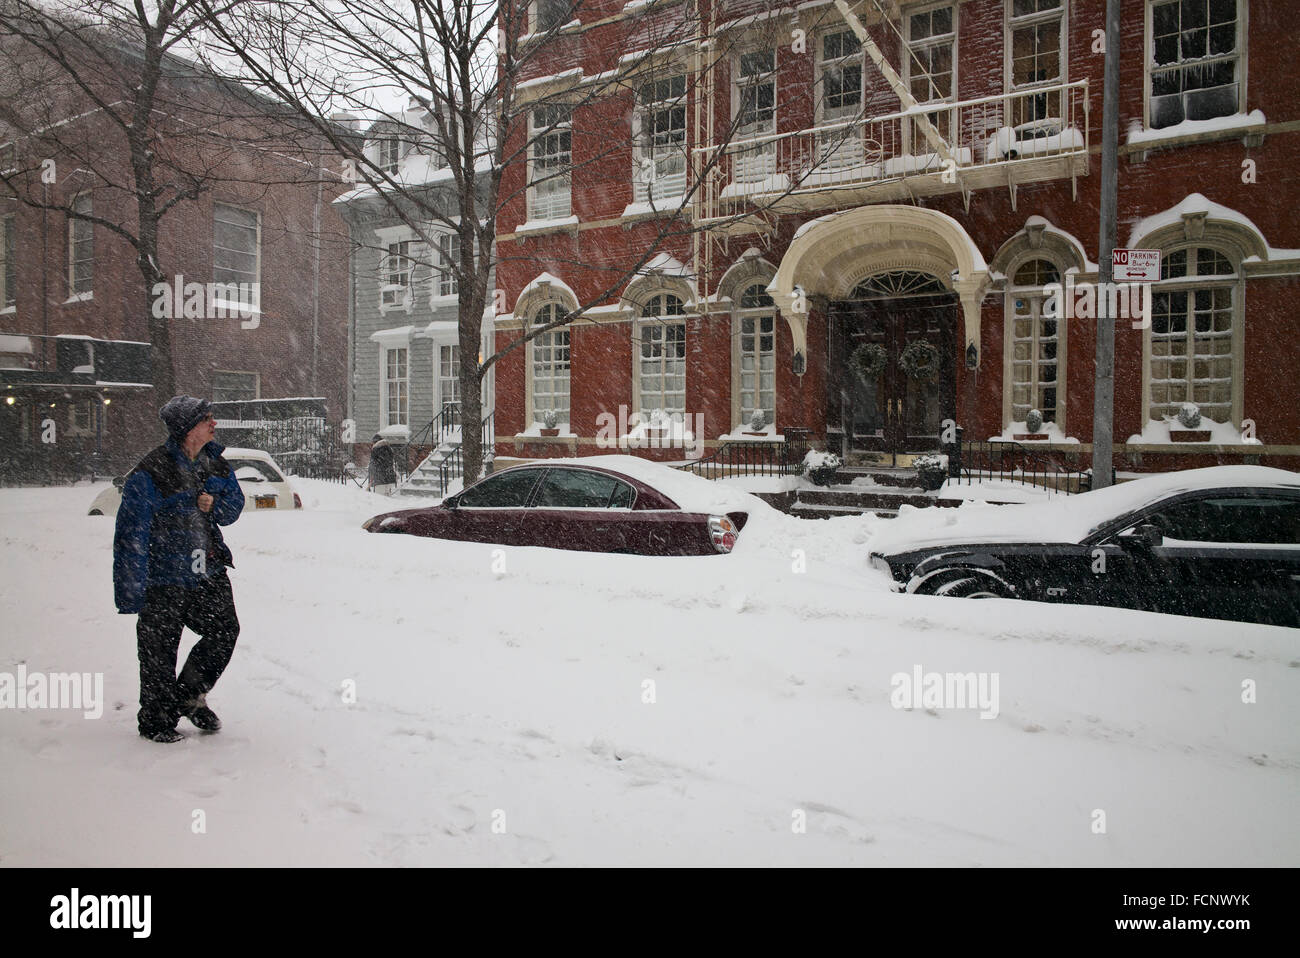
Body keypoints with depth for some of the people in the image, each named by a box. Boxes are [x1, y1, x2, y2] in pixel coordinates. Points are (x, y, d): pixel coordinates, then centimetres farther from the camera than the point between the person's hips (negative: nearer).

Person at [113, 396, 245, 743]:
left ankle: (190, 697, 30)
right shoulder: (150, 474, -17)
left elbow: (235, 503, 17)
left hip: (208, 573, 6)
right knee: (159, 651, 4)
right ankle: (156, 721, 23)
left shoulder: (216, 464, 4)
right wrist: (130, 593, -18)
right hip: (164, 578, -6)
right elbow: (131, 535, -16)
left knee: (225, 631, 8)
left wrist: (215, 504, -9)